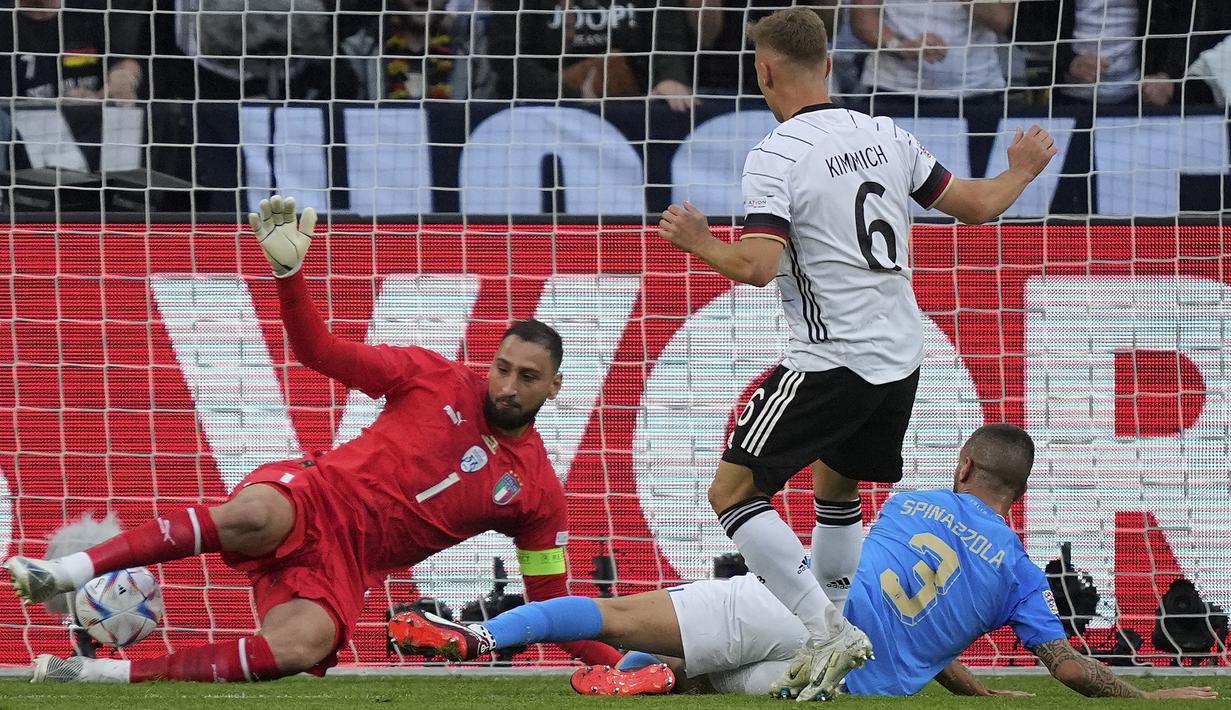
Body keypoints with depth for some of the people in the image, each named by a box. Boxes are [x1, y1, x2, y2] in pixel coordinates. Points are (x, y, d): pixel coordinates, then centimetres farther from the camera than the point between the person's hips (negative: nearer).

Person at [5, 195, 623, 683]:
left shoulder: (538, 492, 9)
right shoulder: (435, 380, 6)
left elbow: (549, 605, 14)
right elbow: (318, 350, 3)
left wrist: (616, 659, 2)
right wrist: (289, 269, -13)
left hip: (347, 563, 1)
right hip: (314, 496, -1)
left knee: (300, 648, -34)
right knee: (249, 516, -41)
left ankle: (110, 673, -29)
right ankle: (71, 570, -37)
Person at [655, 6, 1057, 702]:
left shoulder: (775, 157, -14)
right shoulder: (885, 135, 6)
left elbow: (758, 266, -23)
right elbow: (976, 206, 12)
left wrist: (699, 243, -4)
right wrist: (1023, 171, 33)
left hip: (833, 361, -8)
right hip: (902, 357, 8)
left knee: (733, 491, -3)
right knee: (836, 486, 27)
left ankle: (830, 634, -14)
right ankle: (836, 633, 28)